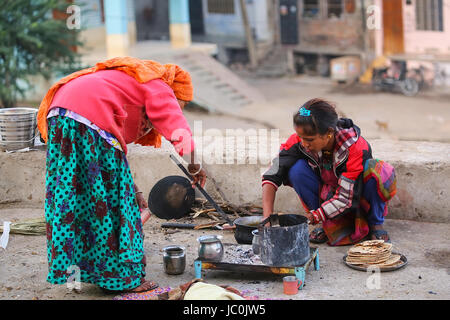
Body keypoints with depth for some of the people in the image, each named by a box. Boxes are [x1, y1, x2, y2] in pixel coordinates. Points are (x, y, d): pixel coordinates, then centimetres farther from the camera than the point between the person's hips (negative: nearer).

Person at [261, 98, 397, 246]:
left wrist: (312, 217, -39)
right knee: (297, 170, -25)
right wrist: (267, 217, -34)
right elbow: (272, 175, -23)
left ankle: (375, 223, -8)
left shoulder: (355, 147, -32)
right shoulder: (300, 140, -23)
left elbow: (346, 198, -31)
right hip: (328, 194, 3)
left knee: (378, 170, -34)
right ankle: (328, 224, -7)